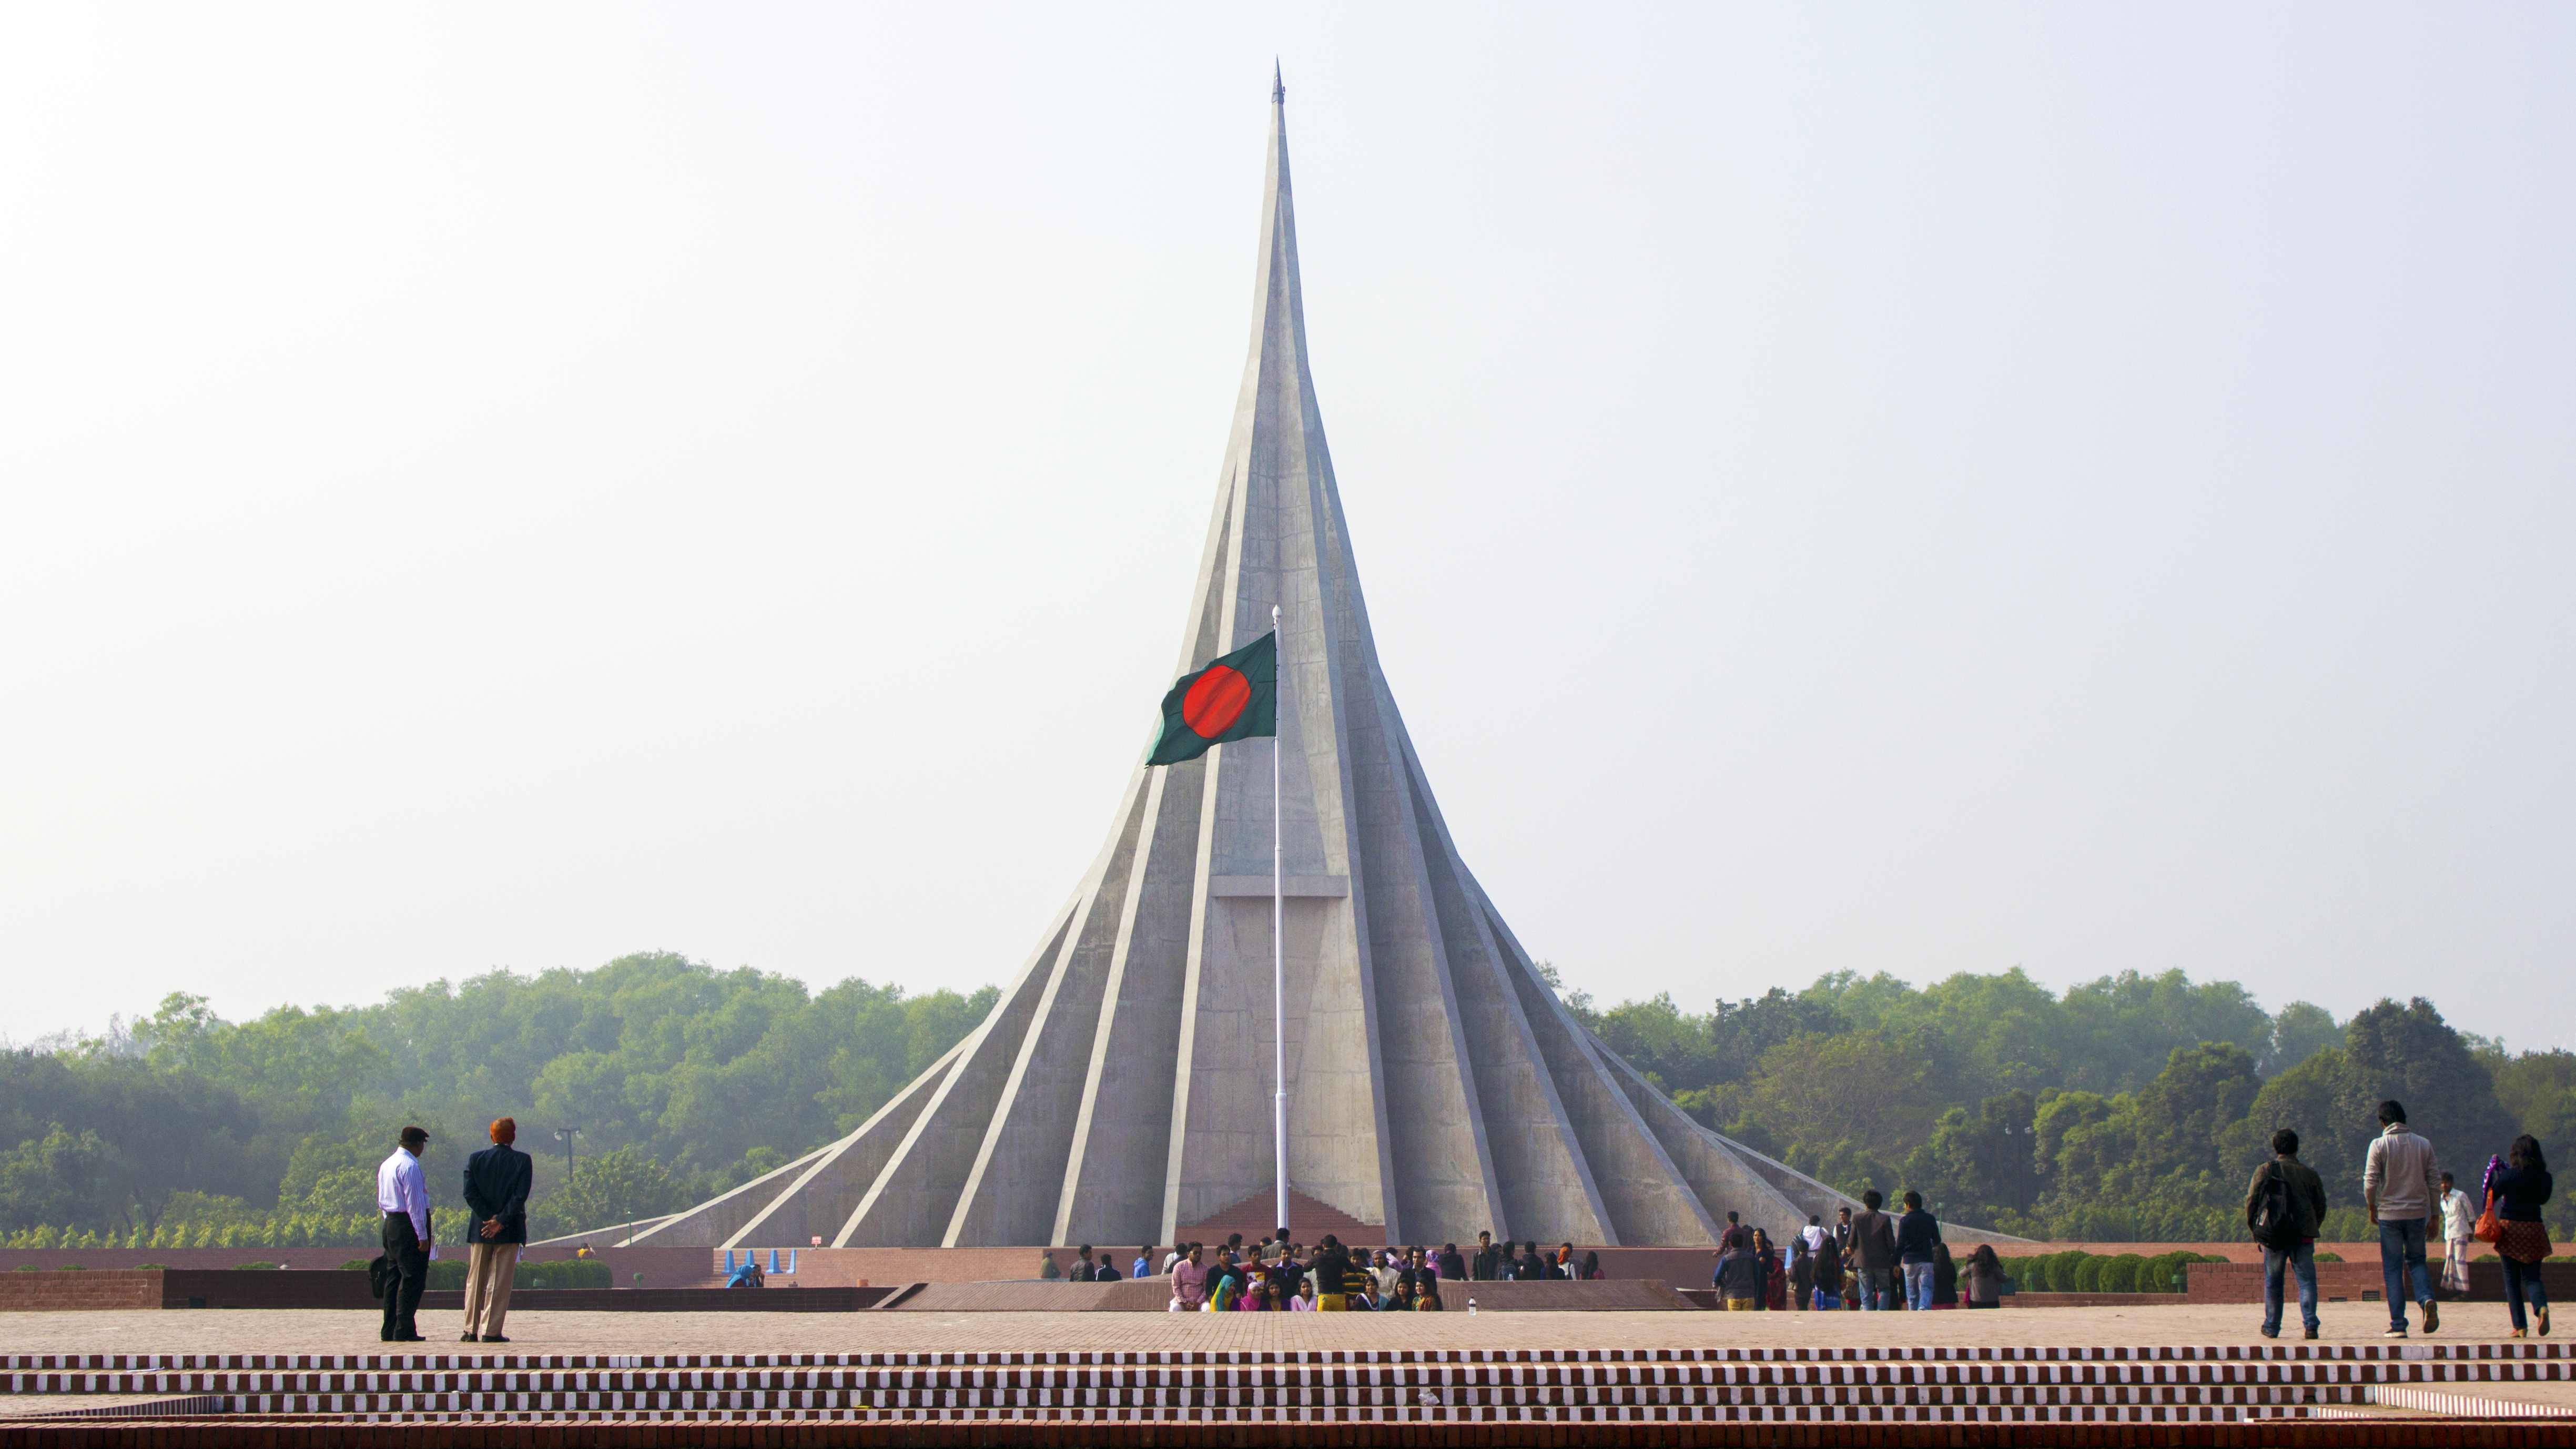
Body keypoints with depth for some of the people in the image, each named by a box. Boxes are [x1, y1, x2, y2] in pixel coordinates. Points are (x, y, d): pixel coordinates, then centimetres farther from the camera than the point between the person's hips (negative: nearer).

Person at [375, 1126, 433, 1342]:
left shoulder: (386, 1165, 14)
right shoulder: (410, 1166, -15)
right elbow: (415, 1203, -18)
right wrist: (422, 1235, -17)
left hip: (391, 1224, 10)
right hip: (409, 1225, -10)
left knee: (395, 1277, 12)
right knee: (412, 1278, -6)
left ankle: (389, 1330, 14)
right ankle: (404, 1331, -9)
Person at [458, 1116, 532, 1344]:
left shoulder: (475, 1160, 2)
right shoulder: (523, 1161, -4)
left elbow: (470, 1193, -6)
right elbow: (521, 1195, -12)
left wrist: (490, 1218, -6)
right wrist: (501, 1221, -11)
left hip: (481, 1229, 2)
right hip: (509, 1231, -2)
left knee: (475, 1281, 11)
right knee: (500, 1282, 0)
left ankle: (471, 1331, 13)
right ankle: (491, 1331, -3)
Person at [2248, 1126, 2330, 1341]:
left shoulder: (2265, 1171, 1)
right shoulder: (2310, 1174, 7)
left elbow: (2252, 1201, -1)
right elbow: (2321, 1206, 13)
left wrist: (2253, 1227, 11)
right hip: (2304, 1235, 0)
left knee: (2273, 1282, 11)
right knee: (2307, 1279, 2)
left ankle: (2272, 1327, 16)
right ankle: (2310, 1325, -11)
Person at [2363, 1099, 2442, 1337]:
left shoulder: (2379, 1145, -6)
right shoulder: (2423, 1144, 3)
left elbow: (2370, 1182, -10)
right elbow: (2435, 1183, 4)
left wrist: (2372, 1207, 7)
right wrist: (2434, 1216, 12)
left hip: (2390, 1214, -3)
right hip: (2417, 1213, 3)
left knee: (2392, 1269, 5)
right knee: (2417, 1261, 18)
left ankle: (2398, 1325, 2)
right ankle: (2427, 1299, -11)